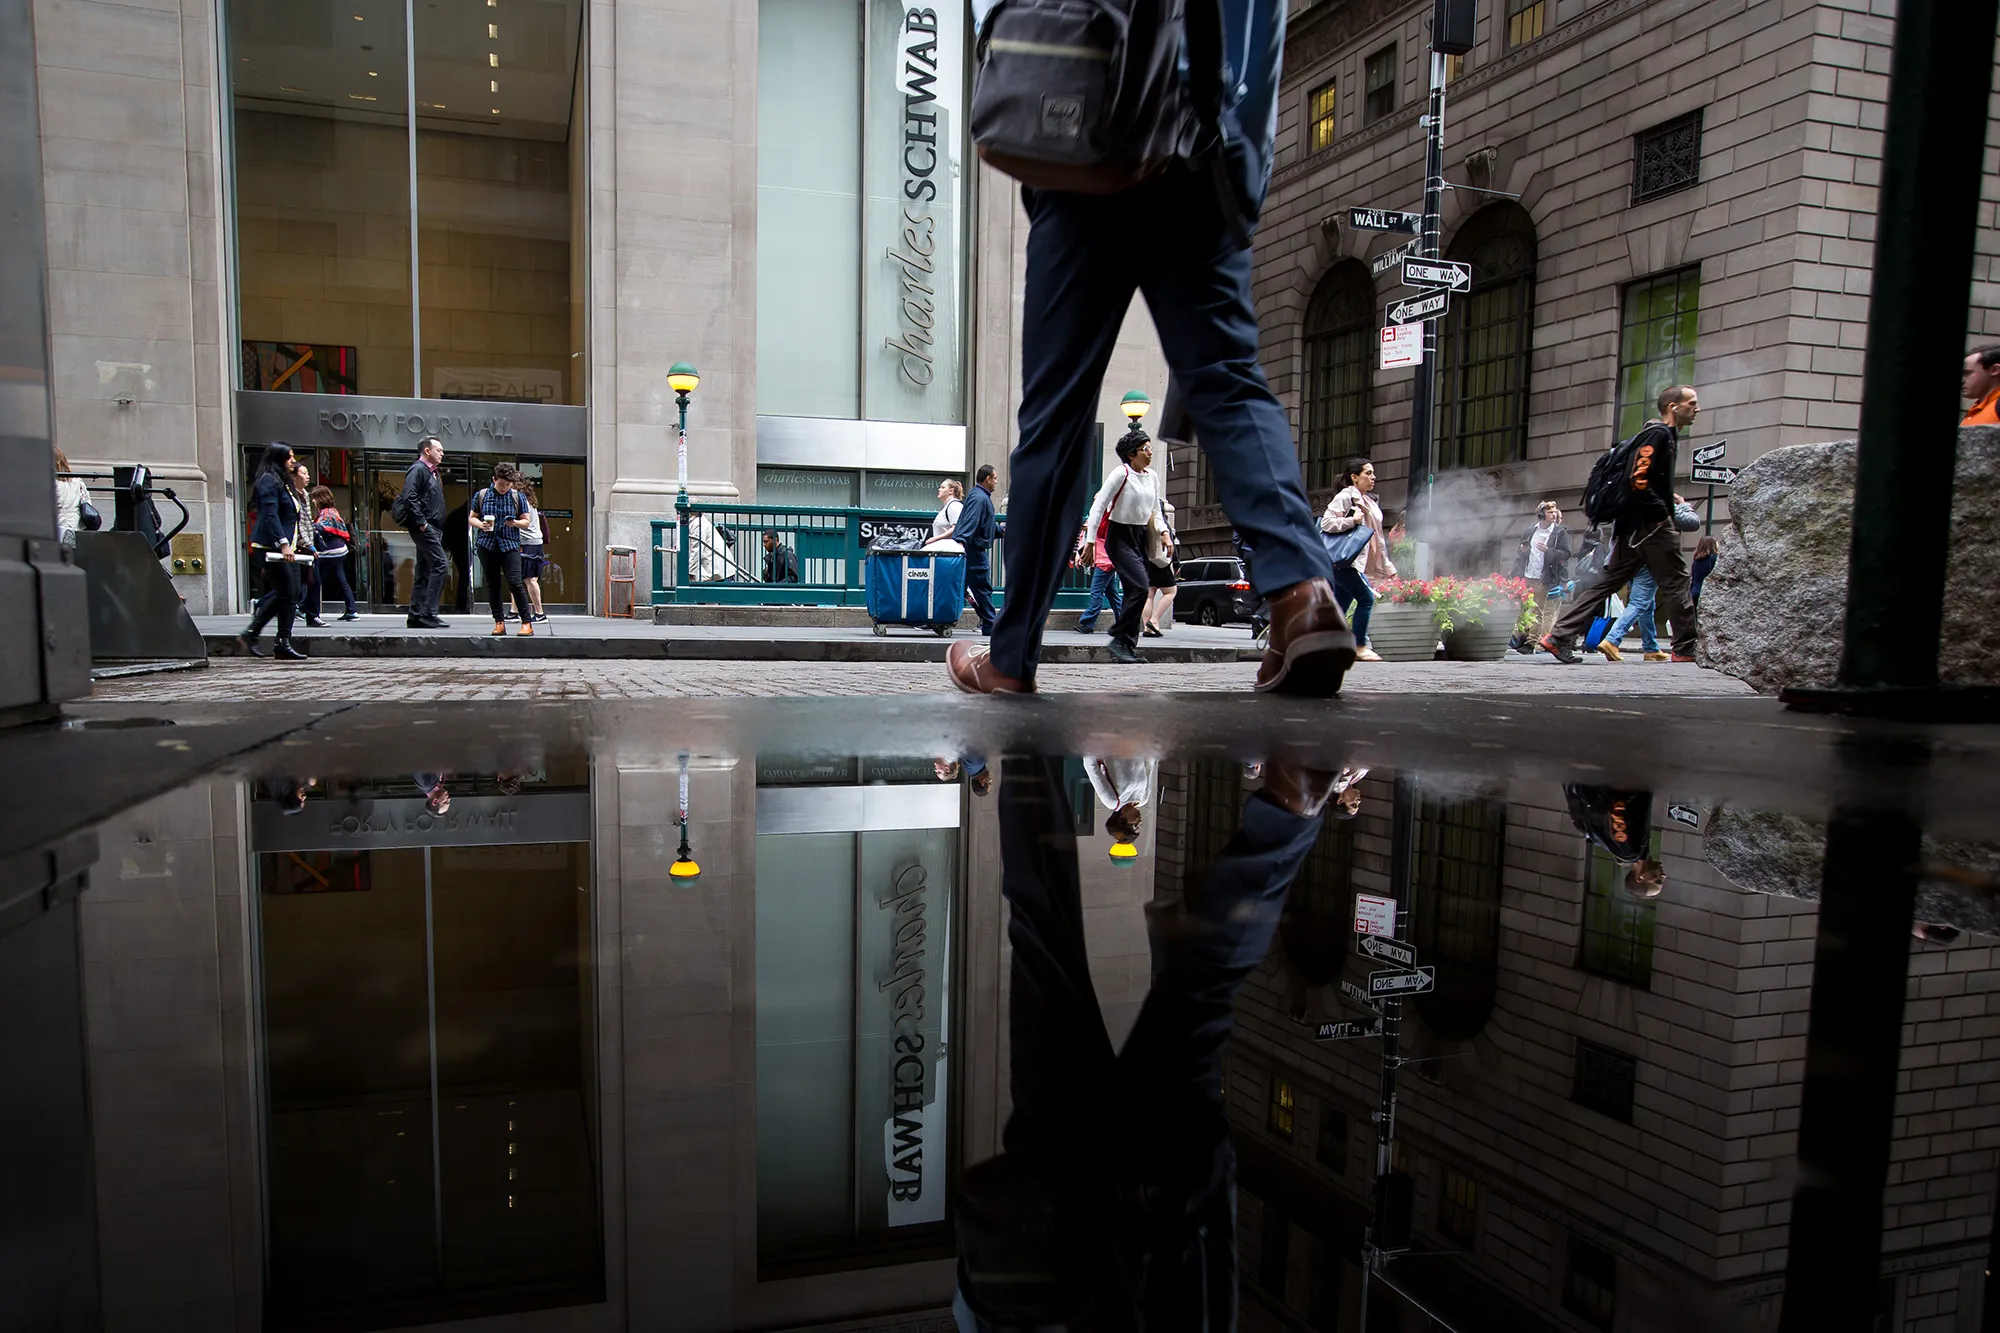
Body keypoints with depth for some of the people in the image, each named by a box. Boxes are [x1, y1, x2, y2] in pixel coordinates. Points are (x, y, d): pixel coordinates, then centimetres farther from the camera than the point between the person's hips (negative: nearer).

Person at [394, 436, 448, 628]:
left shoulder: (431, 472, 23)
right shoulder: (418, 469, -7)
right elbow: (409, 498, -20)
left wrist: (438, 529, 15)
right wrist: (421, 522, -20)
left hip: (432, 528, 10)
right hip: (424, 527, -10)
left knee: (424, 571, 10)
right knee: (439, 564, -16)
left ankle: (416, 616, 13)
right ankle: (428, 613, -17)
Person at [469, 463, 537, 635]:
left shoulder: (518, 497, 6)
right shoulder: (481, 495, 7)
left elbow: (526, 522, 8)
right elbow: (471, 518, 12)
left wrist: (515, 523, -13)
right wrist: (481, 524, -9)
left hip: (510, 544, -2)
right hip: (487, 544, 2)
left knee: (515, 583, -13)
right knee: (492, 584, 5)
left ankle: (527, 623, -10)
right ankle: (499, 622, 13)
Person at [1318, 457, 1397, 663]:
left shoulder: (1369, 501, 21)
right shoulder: (1345, 497, -8)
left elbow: (1377, 538, 25)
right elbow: (1326, 522, -18)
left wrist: (1387, 566, 23)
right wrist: (1352, 521, -22)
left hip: (1357, 562, 9)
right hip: (1344, 560, -9)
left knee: (1339, 606, 6)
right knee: (1366, 598, -12)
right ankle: (1360, 647, -6)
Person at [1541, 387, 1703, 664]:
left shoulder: (1663, 435, 21)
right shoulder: (1659, 434, -10)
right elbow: (1638, 480, -20)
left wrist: (1669, 500, 14)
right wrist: (1663, 514, -17)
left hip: (1633, 526, 10)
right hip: (1651, 525, -10)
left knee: (1605, 583, 6)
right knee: (1676, 583, 0)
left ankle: (1559, 637, 1)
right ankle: (1686, 649, 7)